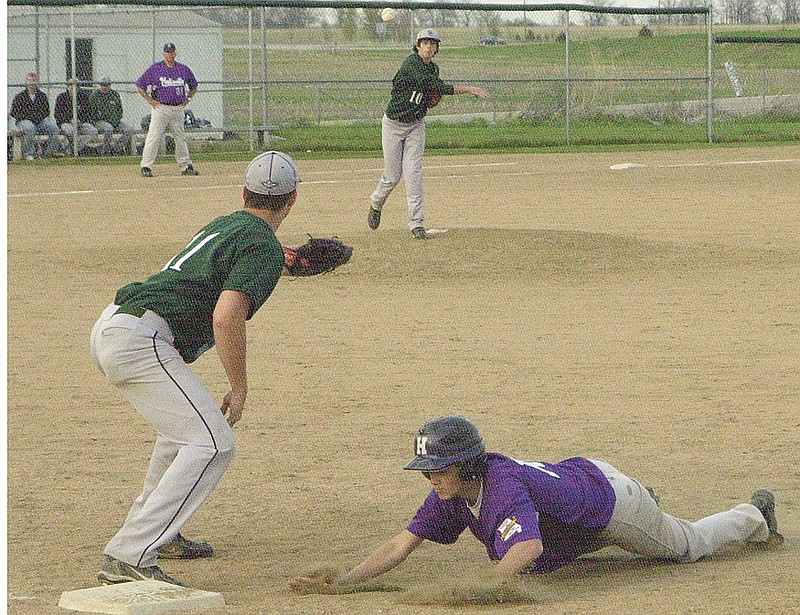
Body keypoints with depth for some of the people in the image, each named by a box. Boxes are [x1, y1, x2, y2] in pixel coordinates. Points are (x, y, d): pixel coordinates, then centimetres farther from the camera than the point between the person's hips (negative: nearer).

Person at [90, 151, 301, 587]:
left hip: (108, 326, 10)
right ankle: (128, 558, -25)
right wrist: (239, 389, -12)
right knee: (212, 443, -15)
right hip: (140, 341, -10)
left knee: (186, 424, 30)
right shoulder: (263, 247, -5)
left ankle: (152, 528, 39)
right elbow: (227, 314, -20)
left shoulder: (223, 225, 23)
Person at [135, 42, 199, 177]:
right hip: (161, 109, -4)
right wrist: (149, 100, -3)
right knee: (153, 138, -10)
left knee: (180, 138, 12)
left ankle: (186, 166, 19)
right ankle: (146, 167, -10)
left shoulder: (184, 69, 9)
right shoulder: (155, 69, -2)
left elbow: (194, 86, 25)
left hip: (178, 109, 4)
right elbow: (140, 84, 2)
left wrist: (188, 99, 12)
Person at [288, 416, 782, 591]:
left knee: (689, 544, 19)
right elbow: (401, 545, -23)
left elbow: (528, 548, -60)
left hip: (608, 495, -7)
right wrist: (339, 583, -36)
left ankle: (755, 515, 49)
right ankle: (647, 503, 58)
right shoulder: (450, 494, -23)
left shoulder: (503, 484, -44)